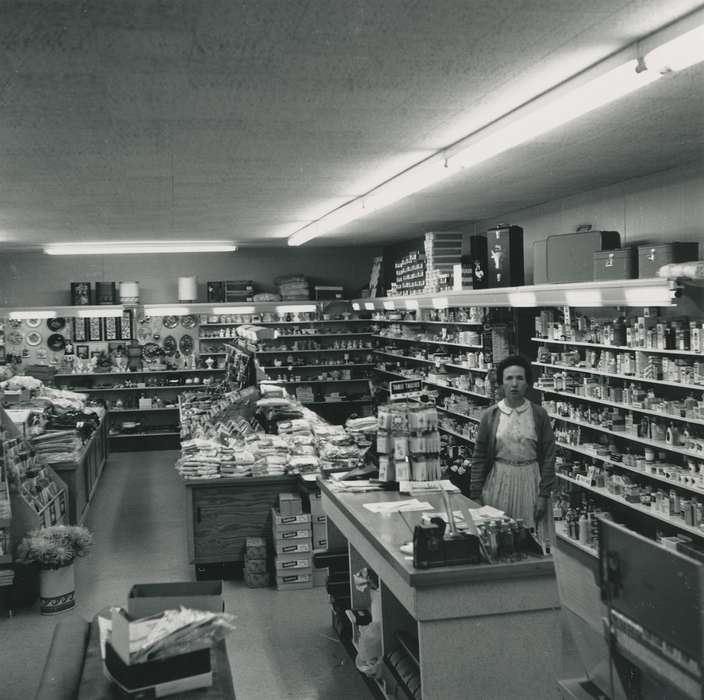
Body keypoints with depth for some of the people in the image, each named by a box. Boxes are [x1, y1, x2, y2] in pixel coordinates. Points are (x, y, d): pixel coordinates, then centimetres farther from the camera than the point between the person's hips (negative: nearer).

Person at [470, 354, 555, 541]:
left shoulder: (538, 414, -1)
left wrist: (544, 495, -5)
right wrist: (475, 495, 0)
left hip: (530, 482, 0)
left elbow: (548, 456, 0)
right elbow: (479, 457, 3)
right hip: (498, 482, 0)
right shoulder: (490, 415, 0)